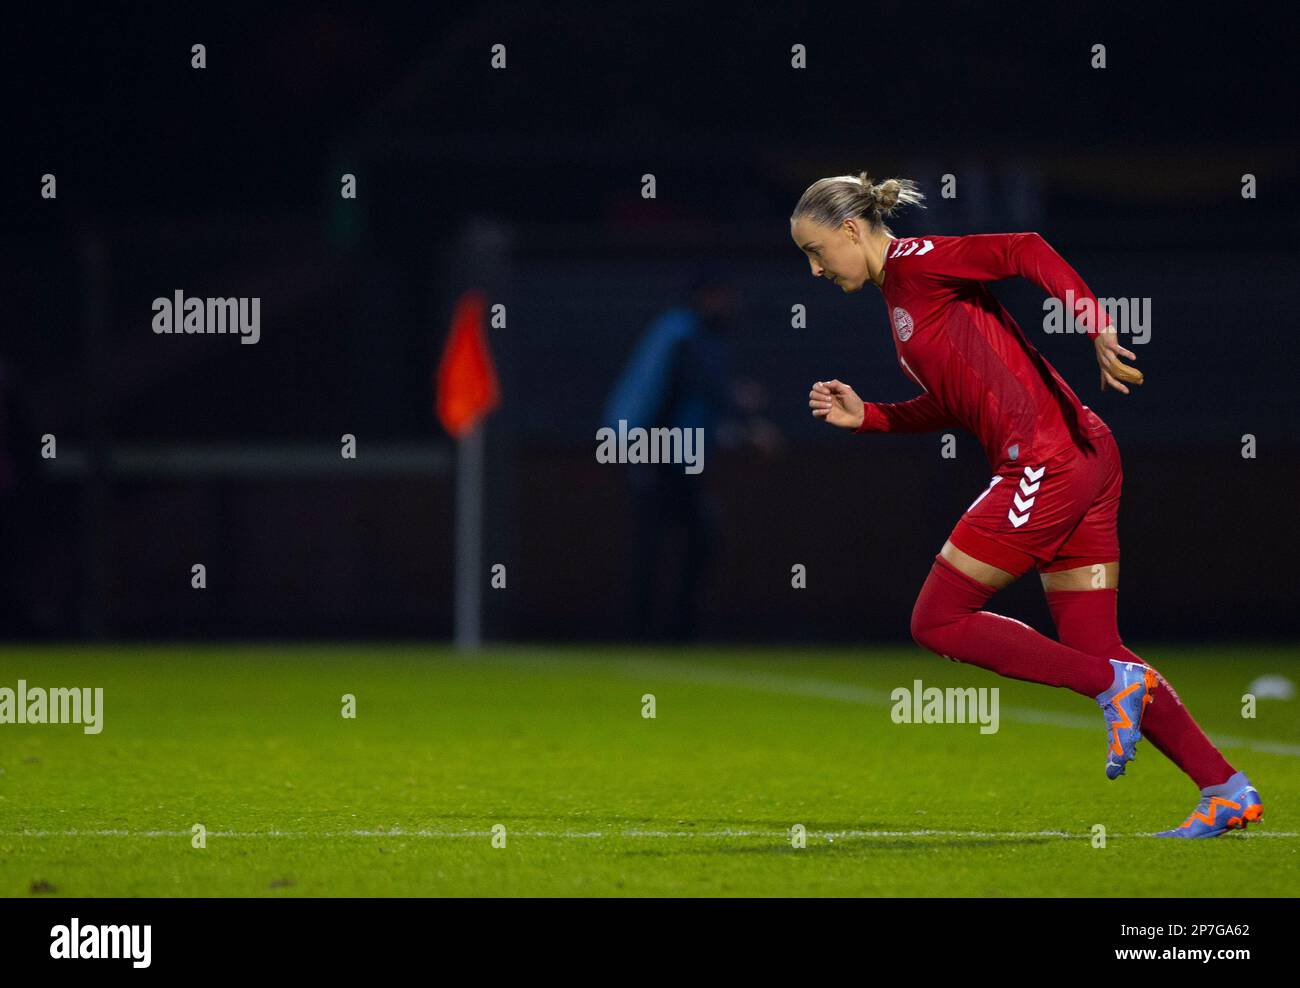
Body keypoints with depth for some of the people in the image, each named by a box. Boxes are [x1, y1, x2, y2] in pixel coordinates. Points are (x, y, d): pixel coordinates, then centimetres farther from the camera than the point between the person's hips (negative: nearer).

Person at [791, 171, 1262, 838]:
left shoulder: (913, 262, -5)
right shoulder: (899, 297, 22)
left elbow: (1025, 252, -18)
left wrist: (1098, 331, -28)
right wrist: (864, 417, 16)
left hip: (1047, 461, -10)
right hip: (1084, 460, 10)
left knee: (937, 622, -2)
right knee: (1093, 650, 9)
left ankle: (1115, 683, -6)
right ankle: (1227, 791, 4)